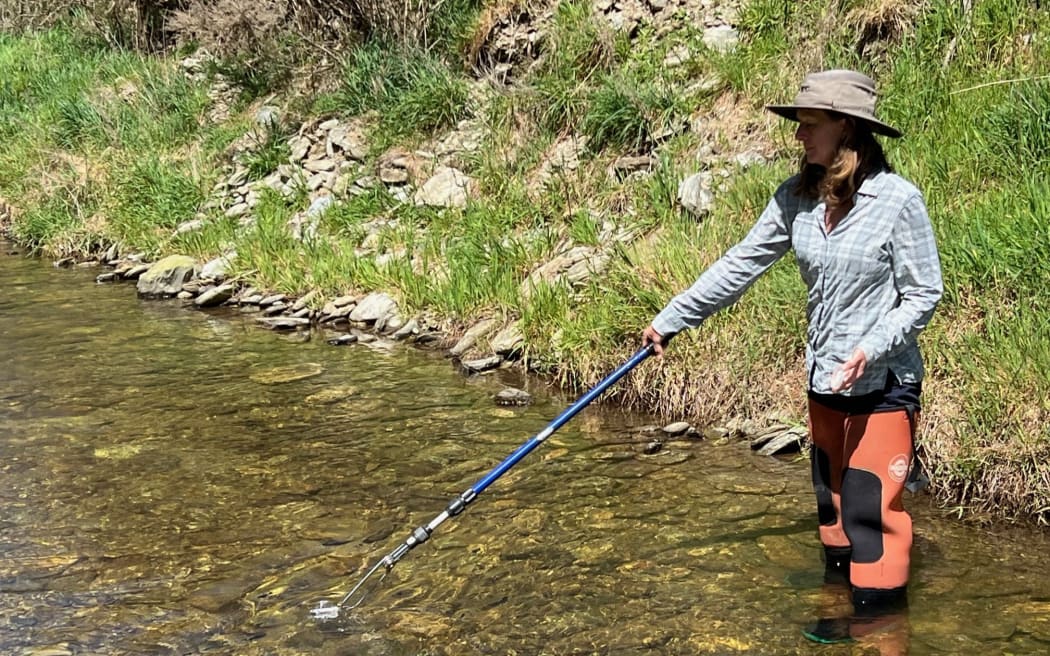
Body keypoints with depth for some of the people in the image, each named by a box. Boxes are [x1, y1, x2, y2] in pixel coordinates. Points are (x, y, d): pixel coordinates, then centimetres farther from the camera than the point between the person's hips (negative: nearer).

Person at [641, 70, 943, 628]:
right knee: (832, 499, 20)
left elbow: (923, 294, -13)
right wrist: (671, 319, 2)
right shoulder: (796, 197, -2)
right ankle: (837, 584, 36)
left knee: (870, 508, -6)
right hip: (823, 381, 6)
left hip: (884, 384, -6)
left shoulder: (897, 199, -18)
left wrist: (873, 347, -27)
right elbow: (741, 265, 3)